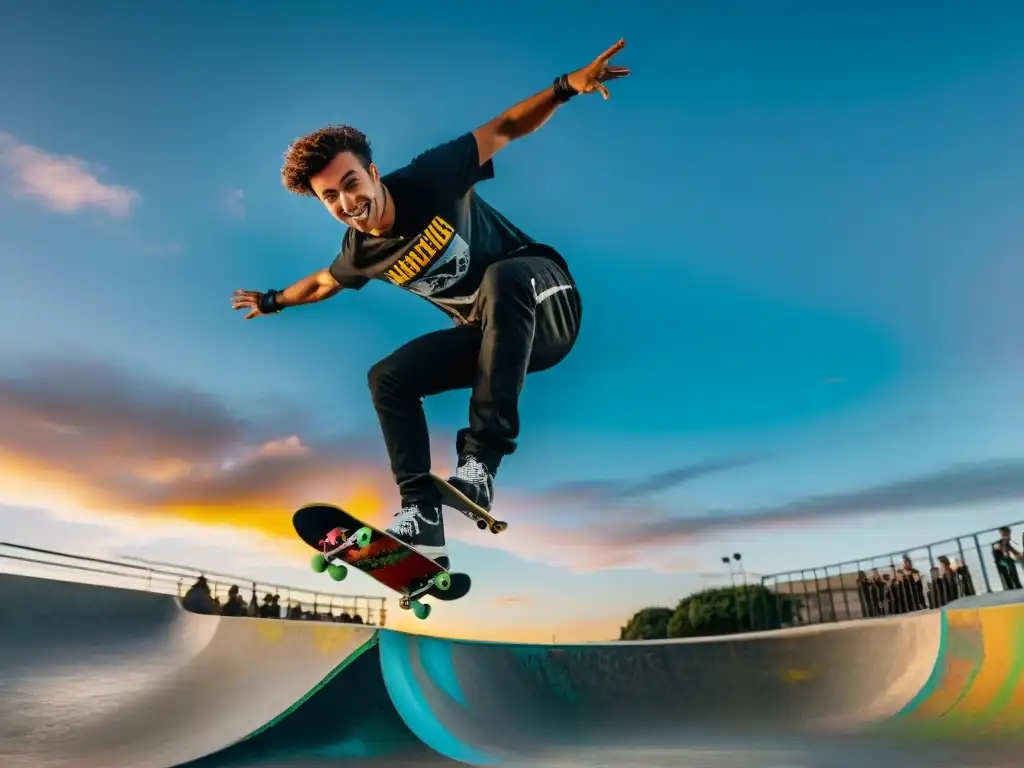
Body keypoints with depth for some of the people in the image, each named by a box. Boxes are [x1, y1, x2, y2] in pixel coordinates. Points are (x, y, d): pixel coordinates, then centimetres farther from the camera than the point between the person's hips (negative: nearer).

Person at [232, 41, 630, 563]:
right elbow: (324, 283, 21)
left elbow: (505, 128, -12)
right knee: (387, 378, -4)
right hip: (486, 335, 5)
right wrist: (273, 302, 35)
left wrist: (566, 86, -26)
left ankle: (479, 460, -37)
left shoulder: (431, 177, -16)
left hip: (546, 305, -5)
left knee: (501, 276, -39)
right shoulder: (361, 253, -2)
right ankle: (422, 516, -9)